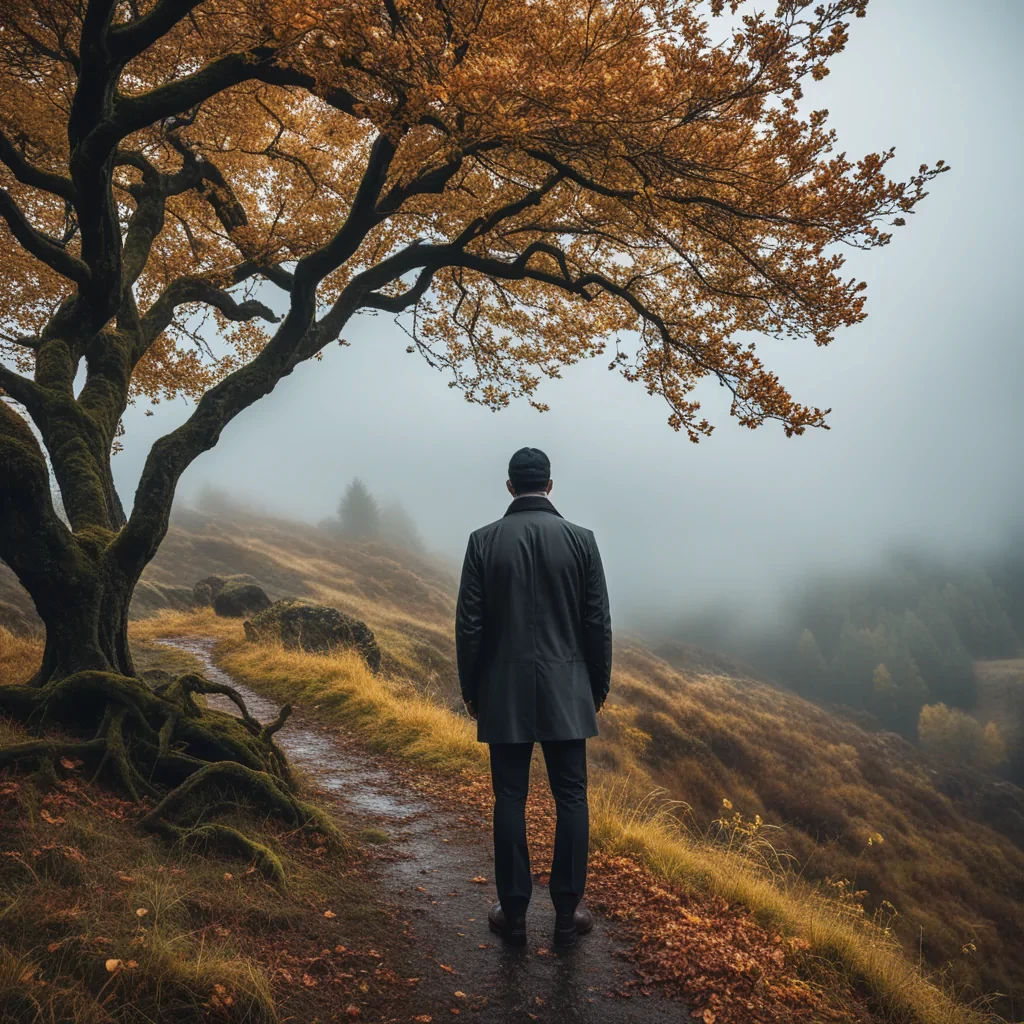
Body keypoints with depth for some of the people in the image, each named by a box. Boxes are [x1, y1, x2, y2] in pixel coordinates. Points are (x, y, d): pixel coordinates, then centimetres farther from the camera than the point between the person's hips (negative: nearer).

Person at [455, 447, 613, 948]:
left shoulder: (483, 541, -5)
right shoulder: (580, 539, -4)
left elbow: (469, 625, -5)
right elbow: (598, 623, -2)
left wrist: (470, 690, 7)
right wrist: (599, 684, 11)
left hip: (504, 693, 0)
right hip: (565, 692, 0)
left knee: (510, 800, 8)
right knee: (571, 800, 9)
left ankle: (513, 914, 17)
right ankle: (567, 913, 16)